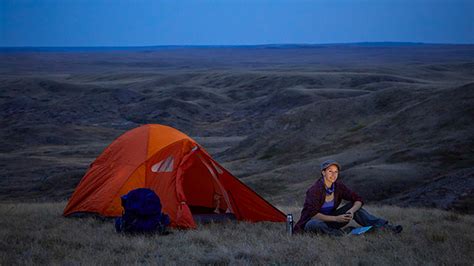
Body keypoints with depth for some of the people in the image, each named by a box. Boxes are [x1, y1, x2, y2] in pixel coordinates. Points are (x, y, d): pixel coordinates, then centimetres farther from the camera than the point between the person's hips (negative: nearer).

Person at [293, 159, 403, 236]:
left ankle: (385, 227, -19)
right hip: (311, 222, -6)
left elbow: (358, 200, -1)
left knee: (354, 207, -9)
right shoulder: (315, 190, -21)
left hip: (329, 220, 6)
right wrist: (336, 218, -32)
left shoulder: (338, 186, -4)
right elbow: (313, 214, -27)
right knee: (316, 224, -42)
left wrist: (351, 211, -23)